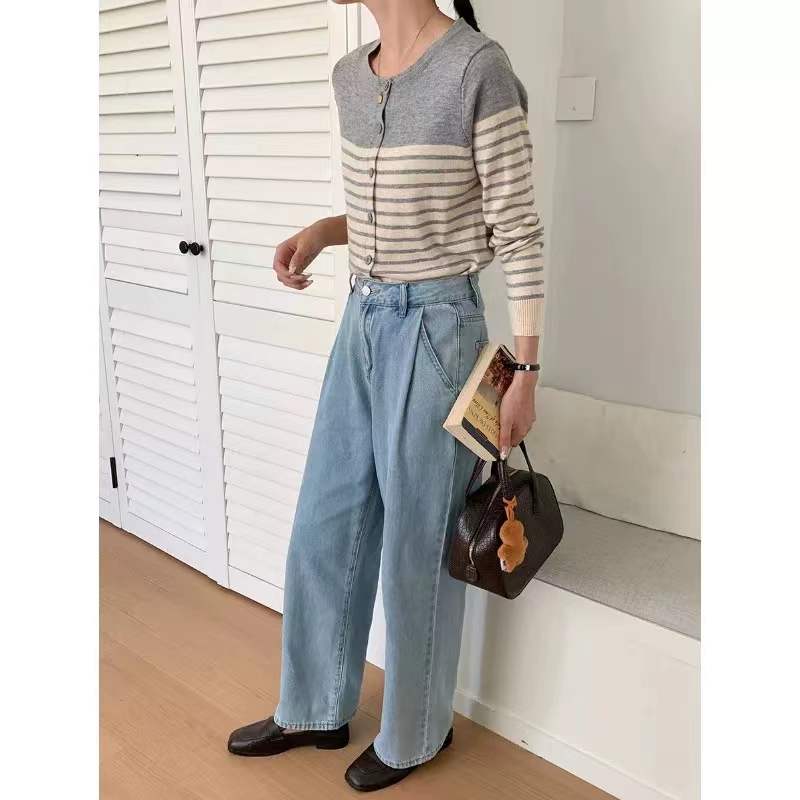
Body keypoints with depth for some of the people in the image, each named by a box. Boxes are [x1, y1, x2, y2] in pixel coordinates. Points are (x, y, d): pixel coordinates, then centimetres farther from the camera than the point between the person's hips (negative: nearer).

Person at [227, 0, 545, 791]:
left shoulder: (478, 67, -12)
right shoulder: (350, 77, 10)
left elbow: (516, 230, -12)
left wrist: (525, 369, -12)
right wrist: (319, 231, 3)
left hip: (435, 328, -7)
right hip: (361, 324, 8)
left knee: (416, 543, 7)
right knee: (324, 526, 15)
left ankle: (415, 733, 33)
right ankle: (316, 710, 38)